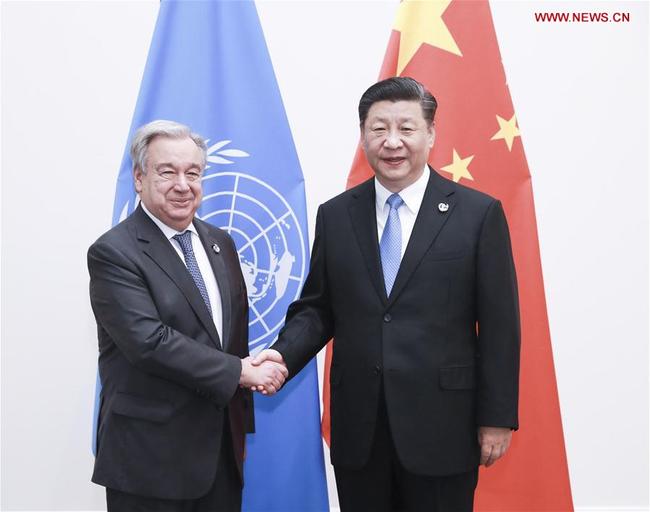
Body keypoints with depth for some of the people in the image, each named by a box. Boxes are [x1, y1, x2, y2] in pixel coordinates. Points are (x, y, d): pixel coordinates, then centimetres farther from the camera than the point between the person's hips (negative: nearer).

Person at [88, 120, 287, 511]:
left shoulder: (220, 243, 10)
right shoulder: (113, 253, -12)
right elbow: (149, 342, -22)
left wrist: (241, 427, 15)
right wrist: (240, 372, -17)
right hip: (151, 458, -6)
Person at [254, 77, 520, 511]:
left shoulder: (479, 213, -4)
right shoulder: (335, 215, 5)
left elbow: (499, 325, -4)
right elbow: (317, 308, 8)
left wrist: (497, 418, -4)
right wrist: (284, 354, -11)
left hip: (442, 426, -2)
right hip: (358, 427, 3)